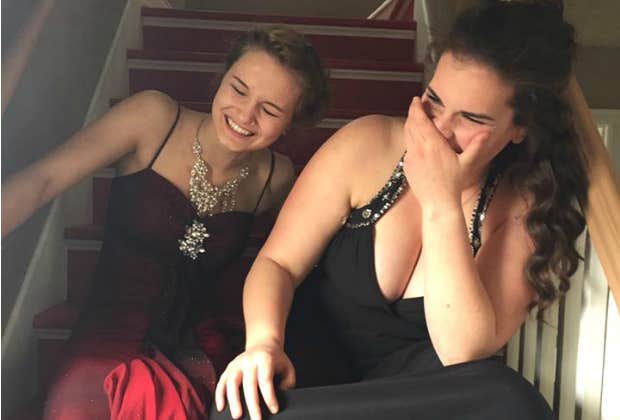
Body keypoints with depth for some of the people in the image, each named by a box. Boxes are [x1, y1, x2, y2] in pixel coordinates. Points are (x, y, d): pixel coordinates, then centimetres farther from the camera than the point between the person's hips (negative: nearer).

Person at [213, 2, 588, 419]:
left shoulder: (527, 206, -11)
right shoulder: (368, 144, -12)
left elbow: (465, 352, -21)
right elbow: (278, 262, -8)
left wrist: (442, 204, -28)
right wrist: (264, 341, -29)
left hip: (414, 381, 3)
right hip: (315, 358, -2)